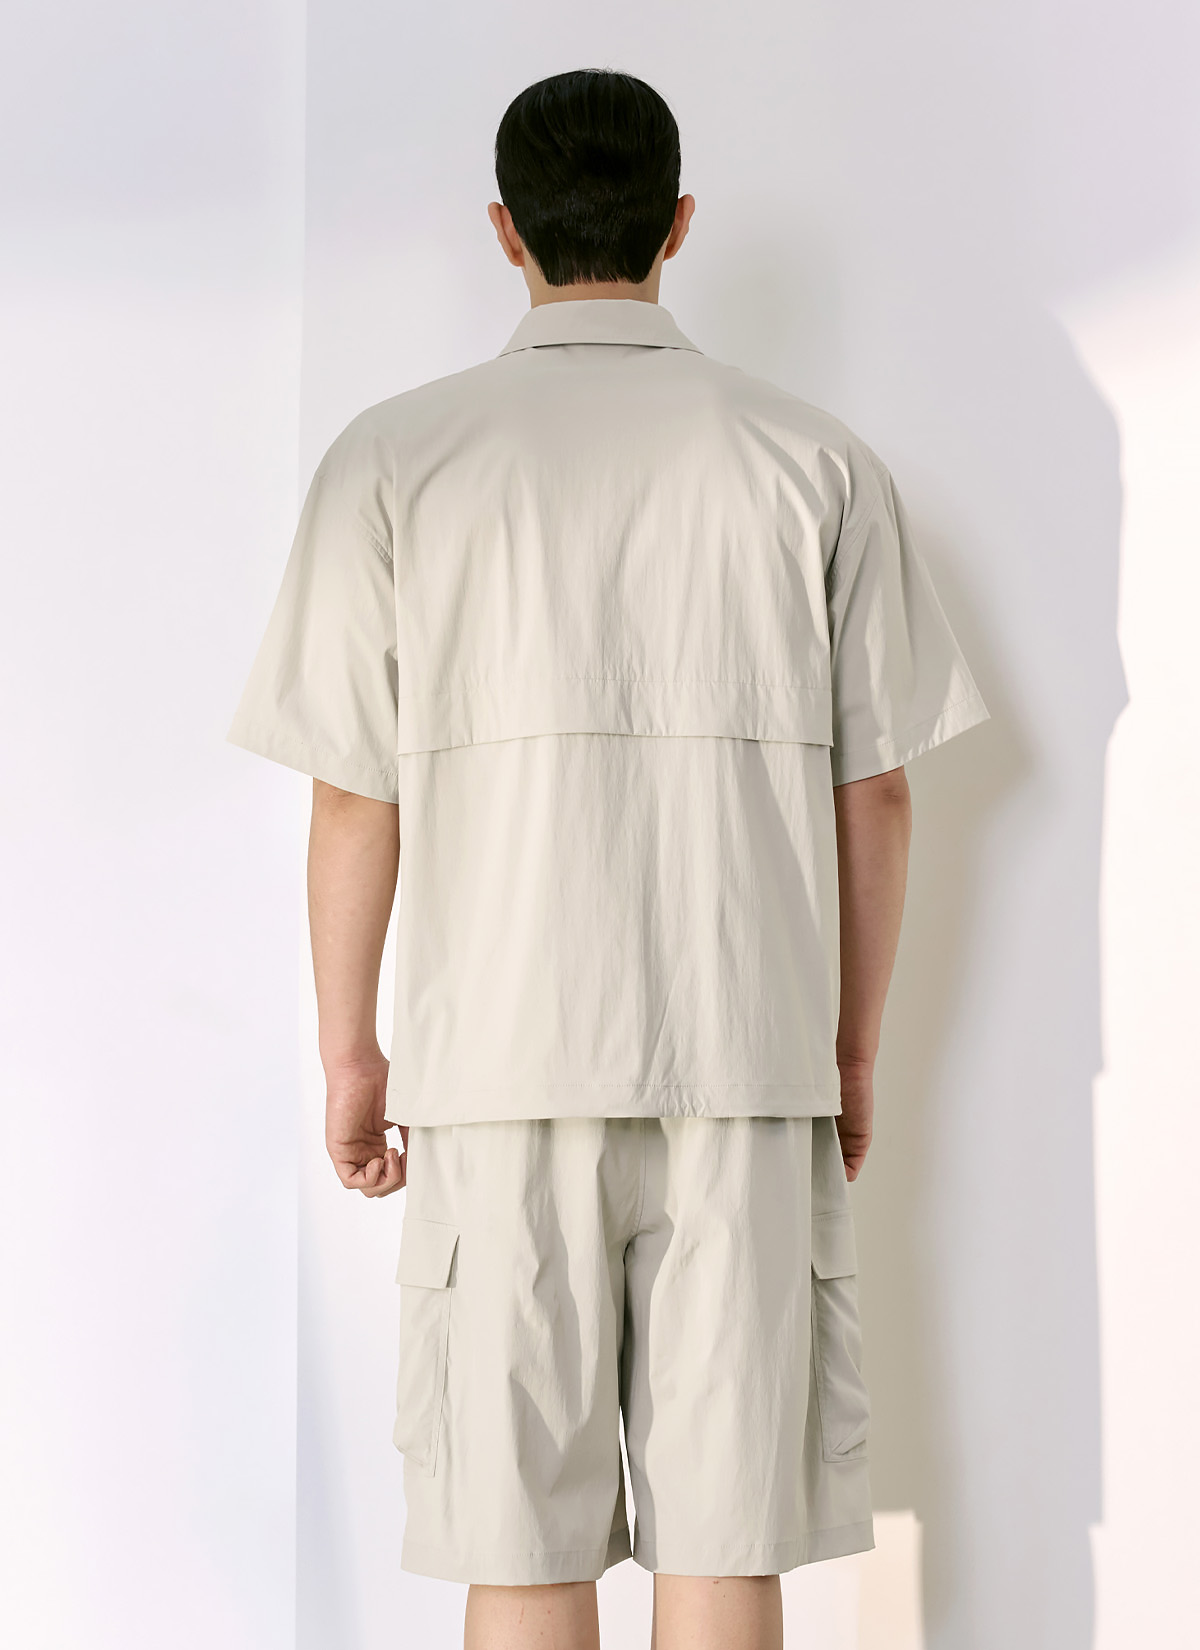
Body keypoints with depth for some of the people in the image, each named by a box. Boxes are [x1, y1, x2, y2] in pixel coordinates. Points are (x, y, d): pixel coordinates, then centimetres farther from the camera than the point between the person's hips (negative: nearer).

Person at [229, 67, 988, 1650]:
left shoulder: (392, 460, 1)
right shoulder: (819, 461, 5)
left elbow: (353, 793, 1)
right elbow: (874, 787, 5)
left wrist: (349, 1051, 11)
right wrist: (854, 1050, 15)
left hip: (503, 1058, -1)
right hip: (750, 1058, 1)